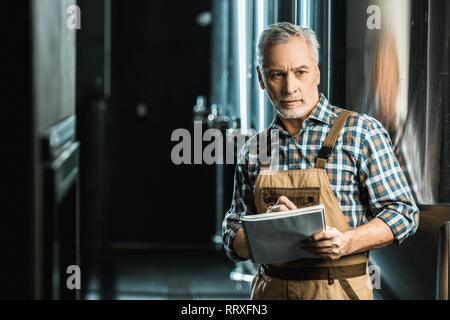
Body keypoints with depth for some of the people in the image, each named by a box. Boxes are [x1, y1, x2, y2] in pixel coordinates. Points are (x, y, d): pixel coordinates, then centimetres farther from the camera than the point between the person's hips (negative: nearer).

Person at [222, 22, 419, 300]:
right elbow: (234, 244, 8)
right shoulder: (254, 152, 7)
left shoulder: (361, 131, -4)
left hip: (338, 291, -3)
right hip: (270, 290, 3)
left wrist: (346, 242, -22)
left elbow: (404, 213, -6)